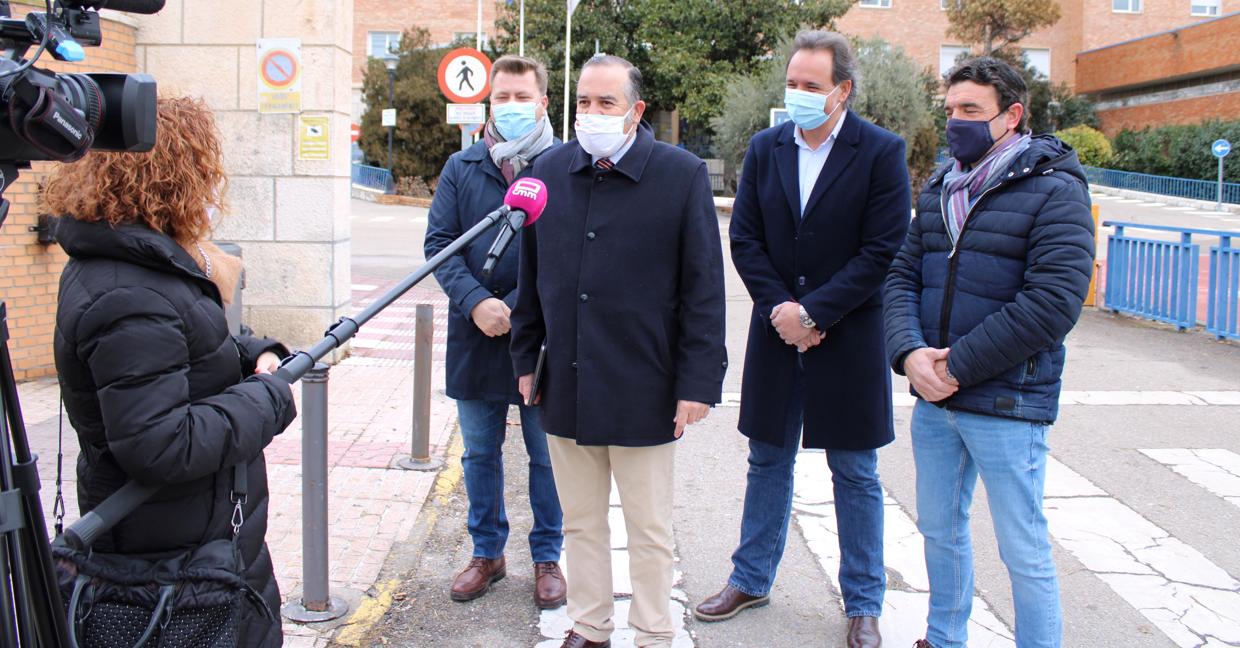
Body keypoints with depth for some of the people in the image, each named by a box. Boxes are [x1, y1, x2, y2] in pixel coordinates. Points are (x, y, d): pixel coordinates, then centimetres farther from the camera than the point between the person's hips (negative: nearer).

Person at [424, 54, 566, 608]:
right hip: (475, 335, 3)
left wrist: (517, 308, -16)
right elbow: (439, 242, 2)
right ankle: (487, 553, 31)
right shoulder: (461, 168, 7)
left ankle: (546, 557, 26)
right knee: (480, 454, 14)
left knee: (548, 456, 9)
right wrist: (476, 302, -13)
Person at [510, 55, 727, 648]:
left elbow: (704, 288, -7)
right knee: (581, 523, 16)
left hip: (642, 389, -4)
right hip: (565, 386, 4)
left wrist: (698, 382, -10)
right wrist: (526, 359, 11)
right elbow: (531, 277, 12)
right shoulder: (549, 171, 5)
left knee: (649, 529, 9)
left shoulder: (682, 175, -7)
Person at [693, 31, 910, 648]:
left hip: (848, 338, -3)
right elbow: (744, 238, 2)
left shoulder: (881, 151, -8)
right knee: (768, 462, 15)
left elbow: (882, 251, -13)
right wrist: (779, 308, -10)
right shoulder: (765, 147, 4)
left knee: (855, 475, 8)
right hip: (777, 334, 4)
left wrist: (811, 312, -15)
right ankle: (751, 579, 31)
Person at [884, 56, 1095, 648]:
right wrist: (909, 353, -11)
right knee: (940, 530, 20)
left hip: (1007, 405, -7)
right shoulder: (939, 189, 10)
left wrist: (955, 365, -18)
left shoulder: (1055, 191, -11)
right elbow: (902, 276, 8)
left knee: (1024, 551, 4)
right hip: (933, 399, 7)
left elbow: (1053, 304, -20)